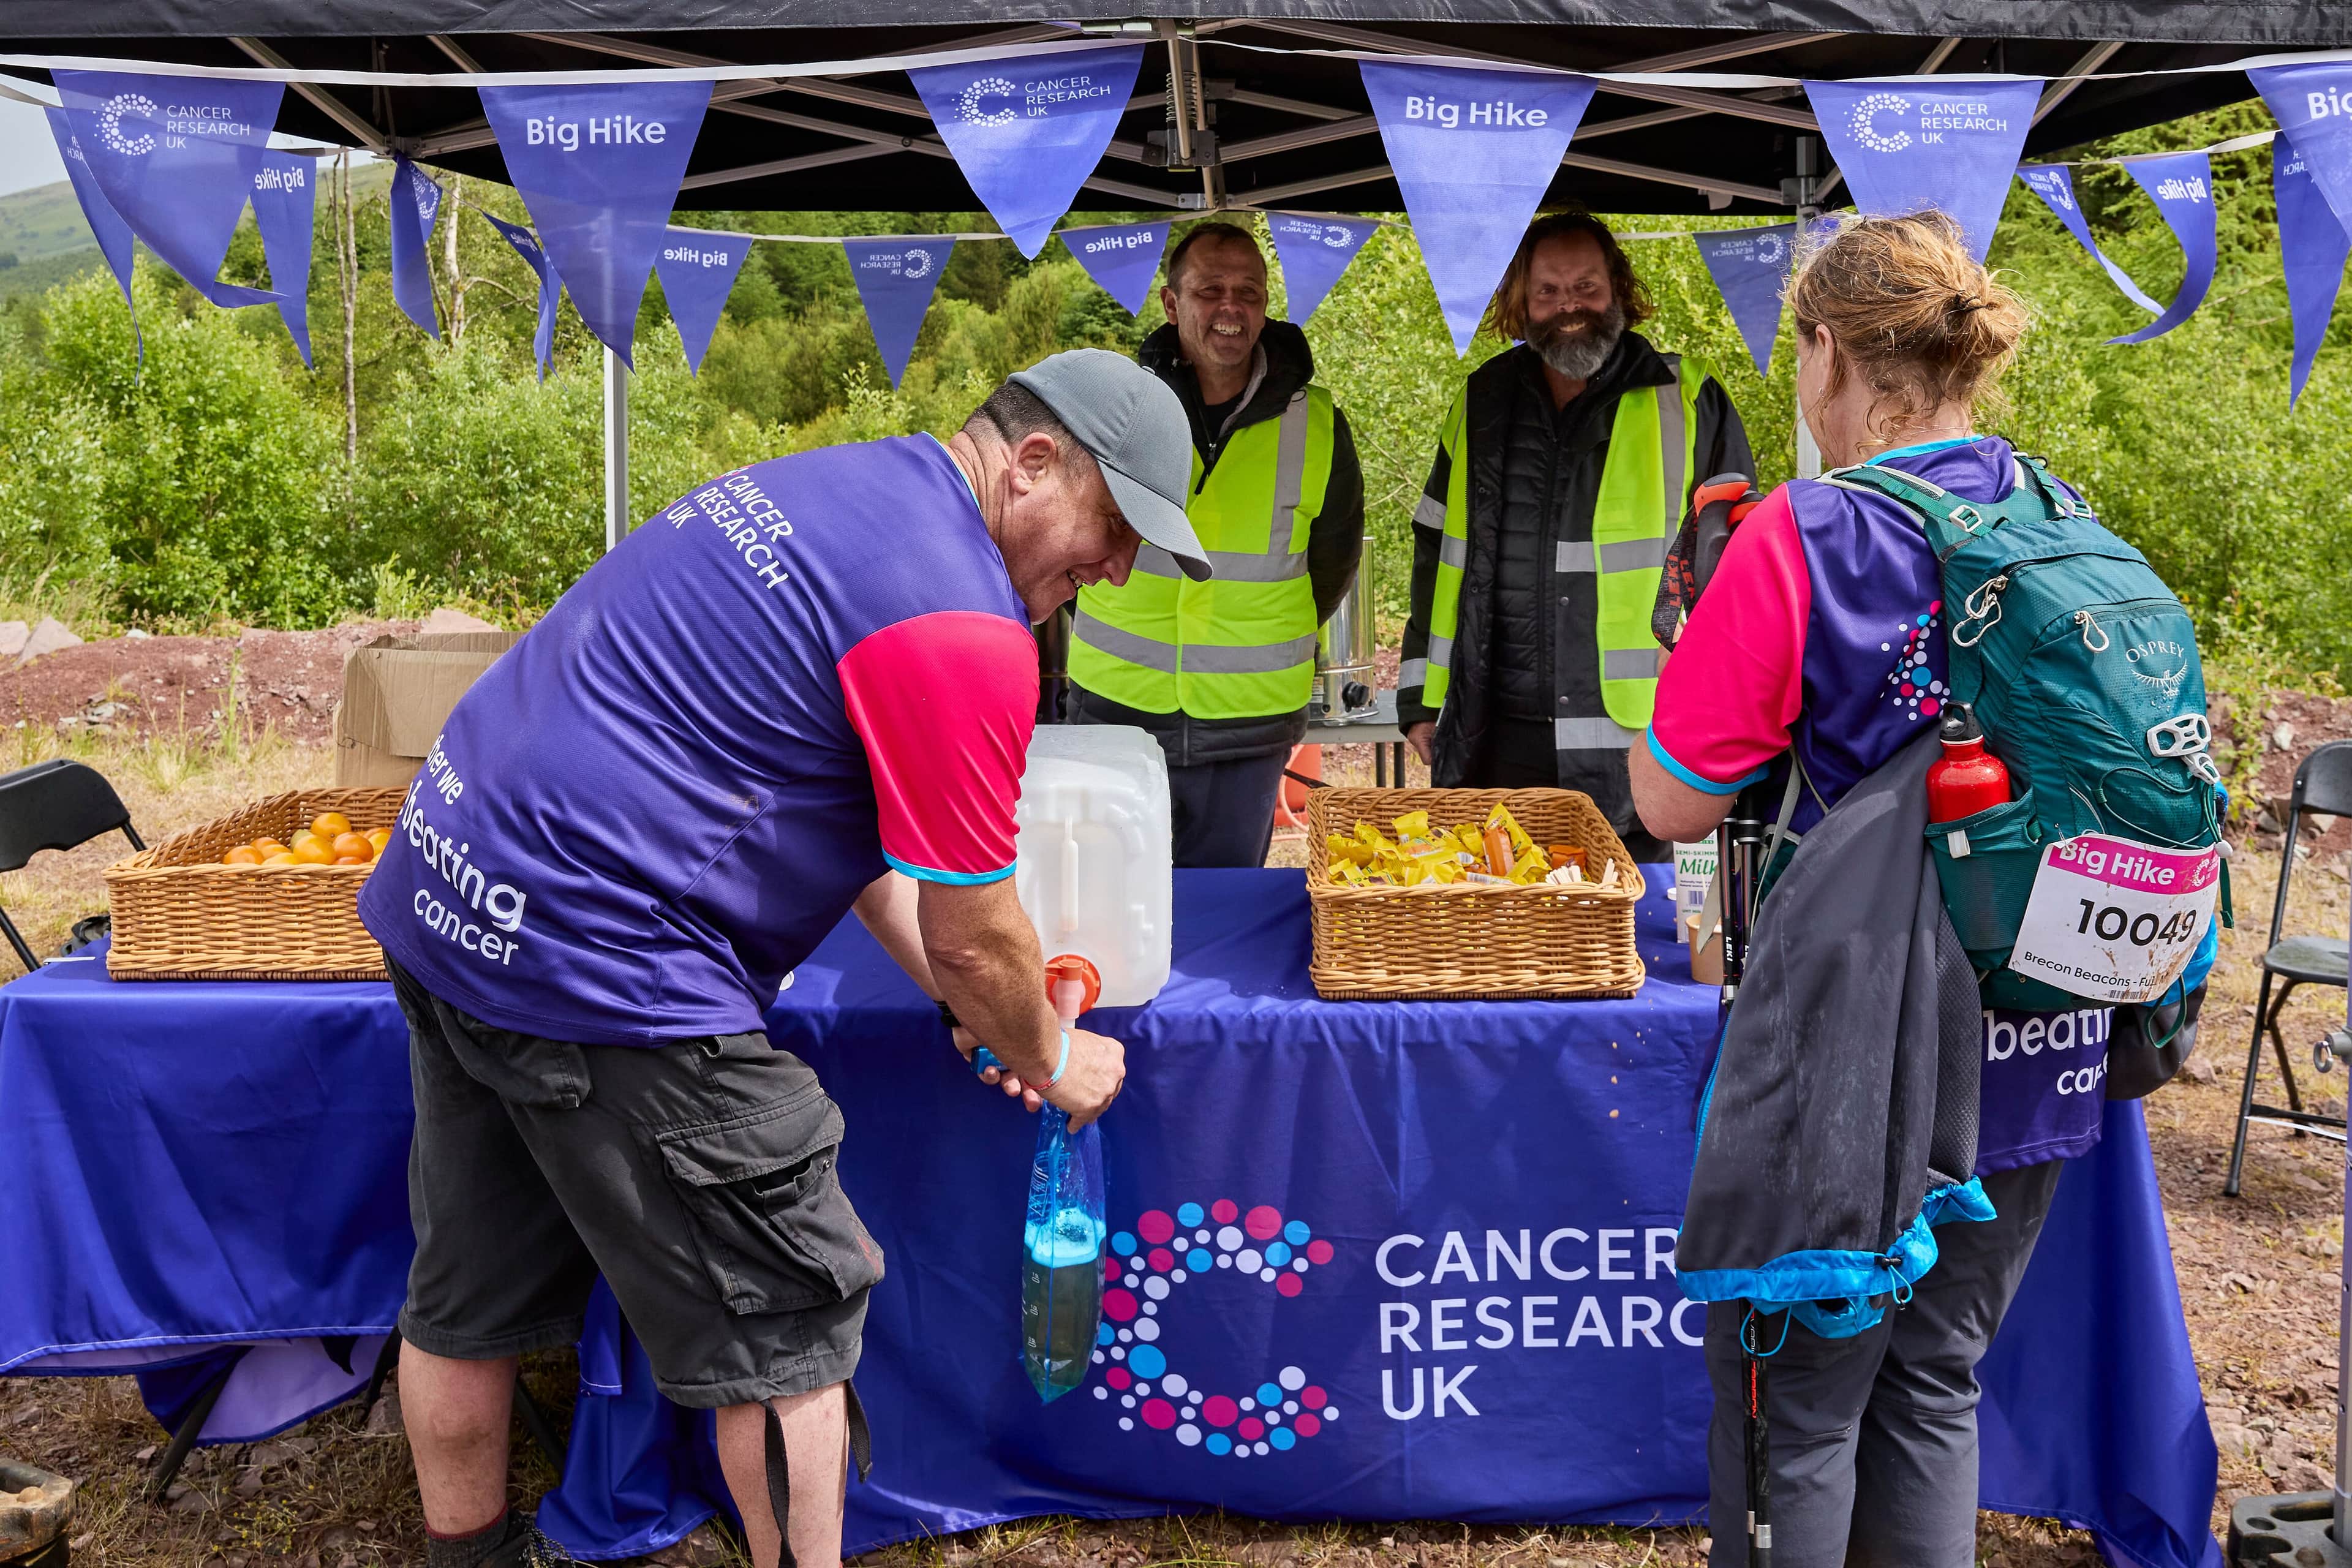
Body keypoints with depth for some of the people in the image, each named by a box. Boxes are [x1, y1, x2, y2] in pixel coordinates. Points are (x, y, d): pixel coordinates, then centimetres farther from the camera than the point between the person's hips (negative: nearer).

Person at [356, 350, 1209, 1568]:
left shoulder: (829, 488, 14)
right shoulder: (957, 622, -17)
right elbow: (972, 934, -10)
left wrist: (976, 1006, 17)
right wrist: (1049, 1058, 10)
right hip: (596, 958, -10)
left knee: (470, 1299, 24)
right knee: (782, 1323, 5)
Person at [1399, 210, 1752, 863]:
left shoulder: (1688, 401, 2)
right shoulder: (1483, 401, 12)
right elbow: (1438, 553, 16)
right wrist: (1420, 697, 13)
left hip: (1633, 736, -3)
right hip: (1494, 736, 3)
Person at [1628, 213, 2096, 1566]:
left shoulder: (1806, 538, -17)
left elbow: (1674, 803, -14)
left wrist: (1693, 639, 2)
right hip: (2041, 1051, 6)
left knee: (1797, 1403, 12)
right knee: (1937, 1385, 22)